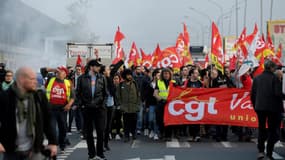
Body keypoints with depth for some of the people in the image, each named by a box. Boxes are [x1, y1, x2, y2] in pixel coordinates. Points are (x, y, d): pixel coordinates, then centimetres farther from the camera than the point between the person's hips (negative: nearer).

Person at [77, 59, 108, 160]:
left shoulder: (102, 78, 5)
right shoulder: (82, 78, 0)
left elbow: (105, 93, 10)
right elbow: (78, 93, 5)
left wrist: (103, 104, -1)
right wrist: (82, 104, -4)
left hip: (99, 108, 1)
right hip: (87, 109, -1)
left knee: (100, 131, 0)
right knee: (88, 132, 5)